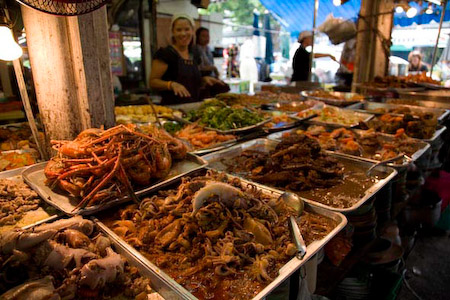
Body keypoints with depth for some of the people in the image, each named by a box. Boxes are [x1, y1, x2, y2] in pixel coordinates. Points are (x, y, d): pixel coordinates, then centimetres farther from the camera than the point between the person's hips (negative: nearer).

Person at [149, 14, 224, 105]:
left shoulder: (194, 54, 13)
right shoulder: (165, 53, -6)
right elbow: (153, 81, -9)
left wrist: (204, 79, 5)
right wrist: (172, 84, -24)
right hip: (172, 106, -5)